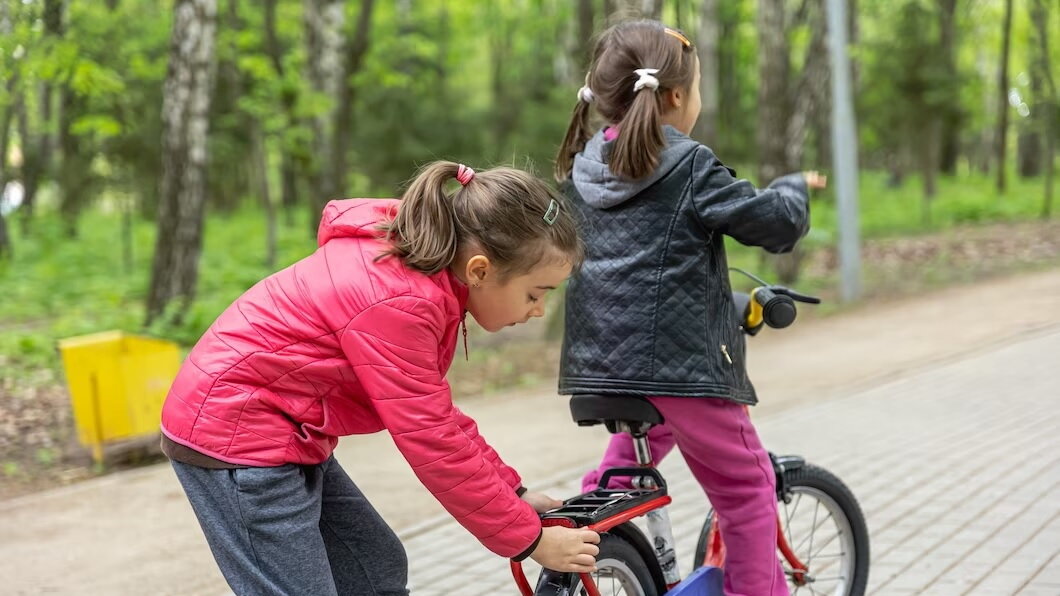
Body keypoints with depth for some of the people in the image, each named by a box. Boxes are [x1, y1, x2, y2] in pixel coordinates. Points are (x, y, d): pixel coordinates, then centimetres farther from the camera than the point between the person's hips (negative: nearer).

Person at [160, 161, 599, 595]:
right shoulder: (397, 303, -29)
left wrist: (513, 493, 6)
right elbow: (435, 446, -24)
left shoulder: (415, 269, 0)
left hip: (284, 431, 10)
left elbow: (436, 414, 8)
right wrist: (530, 540, -15)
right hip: (236, 435, -10)